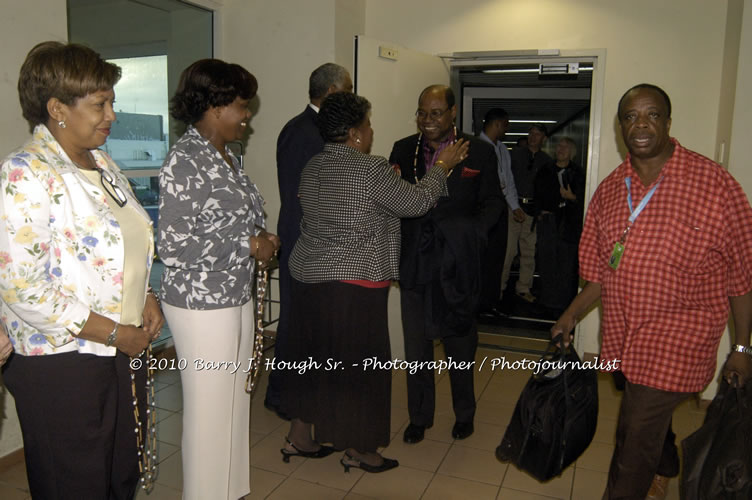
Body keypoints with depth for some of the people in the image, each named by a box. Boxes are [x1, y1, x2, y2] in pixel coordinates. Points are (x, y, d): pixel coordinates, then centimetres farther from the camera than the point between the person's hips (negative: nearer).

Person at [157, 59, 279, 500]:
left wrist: (261, 239, 1)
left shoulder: (225, 156, 10)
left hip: (237, 298, 9)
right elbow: (174, 247, -21)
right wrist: (249, 245, -16)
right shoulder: (184, 160, -16)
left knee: (234, 401, 18)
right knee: (209, 410, 5)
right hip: (202, 305, -8)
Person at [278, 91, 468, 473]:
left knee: (313, 355, 17)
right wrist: (442, 166, 5)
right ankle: (357, 450, 19)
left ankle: (299, 437, 28)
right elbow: (417, 202, -9)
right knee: (358, 361, 5)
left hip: (308, 276, 9)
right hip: (352, 284, -8)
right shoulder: (370, 169, -15)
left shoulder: (313, 167, 10)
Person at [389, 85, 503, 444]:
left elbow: (493, 202, 1)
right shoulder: (402, 149, 4)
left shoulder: (479, 152, -3)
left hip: (458, 265, -2)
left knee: (460, 344, 15)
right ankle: (419, 417, 31)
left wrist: (473, 231, -16)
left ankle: (464, 413, 37)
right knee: (416, 345, 12)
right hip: (414, 263, 2)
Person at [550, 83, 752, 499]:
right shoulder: (609, 190, 4)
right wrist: (572, 314, 5)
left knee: (636, 438, -2)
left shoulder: (714, 184, -13)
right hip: (623, 338, 6)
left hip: (676, 344, -5)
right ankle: (665, 466, 54)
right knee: (635, 429, 23)